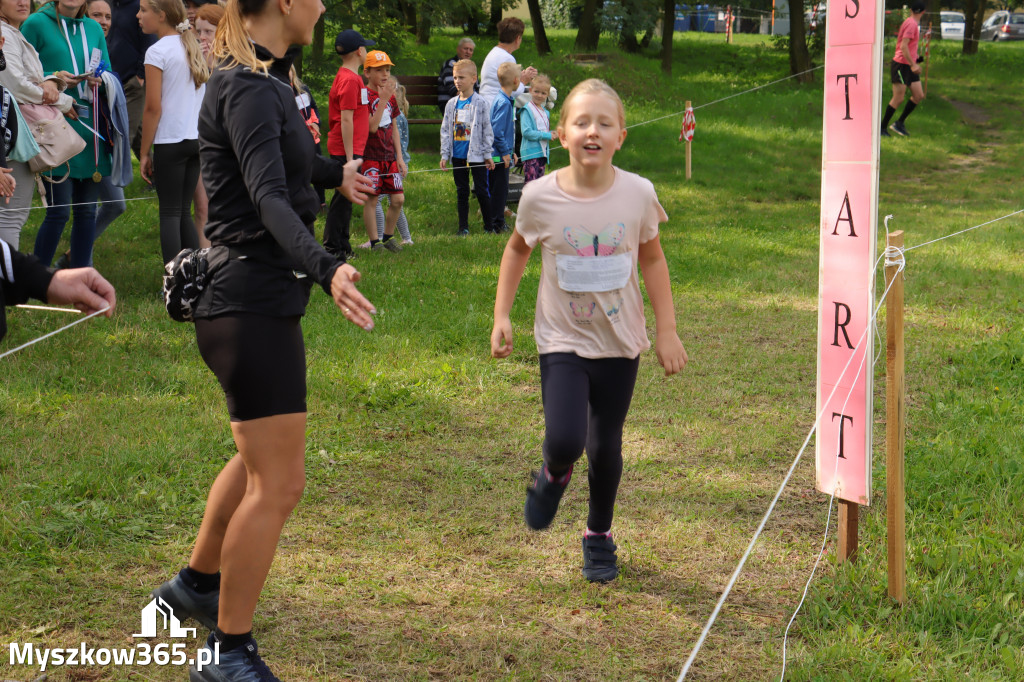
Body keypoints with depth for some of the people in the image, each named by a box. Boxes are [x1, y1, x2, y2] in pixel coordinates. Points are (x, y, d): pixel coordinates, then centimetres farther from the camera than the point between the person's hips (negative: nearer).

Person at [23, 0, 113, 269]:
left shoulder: (94, 28, 15)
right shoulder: (36, 23, 1)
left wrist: (101, 81, -5)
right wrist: (54, 78, -15)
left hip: (91, 128, 5)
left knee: (87, 210, 6)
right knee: (58, 211, -8)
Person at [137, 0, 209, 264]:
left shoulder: (157, 51, -9)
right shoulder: (194, 47, 12)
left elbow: (153, 108, -11)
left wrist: (144, 153, -6)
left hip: (170, 141, -7)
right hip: (198, 139, 7)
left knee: (170, 212, -2)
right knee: (184, 212, 12)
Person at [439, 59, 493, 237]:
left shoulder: (481, 103, -5)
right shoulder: (452, 104, 7)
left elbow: (487, 130, -3)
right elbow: (445, 130, 11)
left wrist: (488, 154, -5)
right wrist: (444, 154, 7)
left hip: (476, 154, -4)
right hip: (458, 155, 4)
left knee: (481, 190, -1)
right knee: (461, 192, 9)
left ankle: (489, 226, 10)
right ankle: (463, 227, 16)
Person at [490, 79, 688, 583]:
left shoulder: (638, 194, -10)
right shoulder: (540, 196, -11)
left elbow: (652, 260, 5)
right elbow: (517, 249, 9)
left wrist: (667, 331, 5)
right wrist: (501, 316, 4)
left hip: (620, 342, 1)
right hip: (562, 340, -1)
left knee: (606, 446, 9)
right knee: (565, 441, -18)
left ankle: (599, 536, 35)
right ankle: (553, 477, 21)